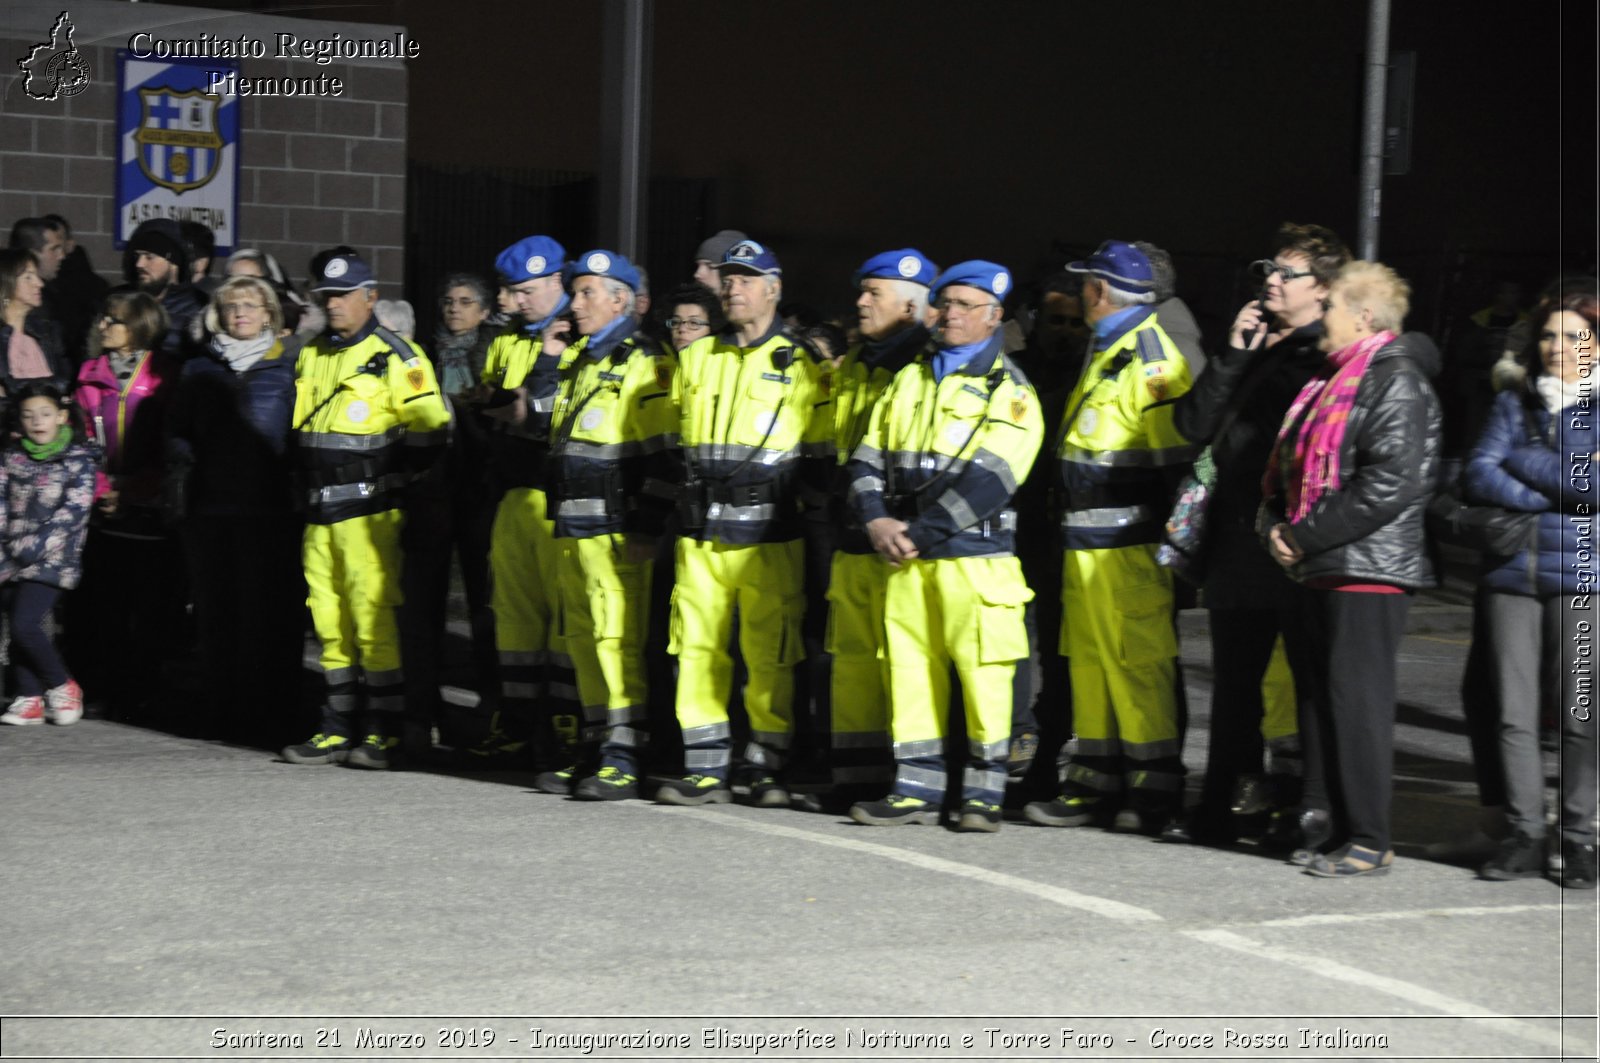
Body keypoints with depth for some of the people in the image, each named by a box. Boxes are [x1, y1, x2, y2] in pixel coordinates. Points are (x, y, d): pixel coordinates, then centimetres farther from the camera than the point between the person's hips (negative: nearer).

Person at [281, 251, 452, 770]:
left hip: (368, 512, -7)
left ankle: (384, 733, -3)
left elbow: (430, 428, -7)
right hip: (319, 512, 7)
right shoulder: (311, 357, 18)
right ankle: (339, 730, 15)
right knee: (330, 624, 9)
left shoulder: (395, 356, -4)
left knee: (374, 621, -8)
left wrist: (385, 475, -9)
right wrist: (307, 483, 17)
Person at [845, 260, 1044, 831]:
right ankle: (916, 789, 13)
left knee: (984, 675, -5)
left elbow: (988, 480, -12)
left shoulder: (1010, 390, -1)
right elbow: (867, 458, 14)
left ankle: (984, 793, 4)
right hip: (905, 558, 5)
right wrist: (877, 519, -5)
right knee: (909, 671, 6)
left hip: (975, 554, -5)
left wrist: (920, 532, -15)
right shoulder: (909, 380, 18)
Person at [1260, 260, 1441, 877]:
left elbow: (1391, 484, -21)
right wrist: (1275, 522, 3)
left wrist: (1306, 535, -18)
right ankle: (1337, 825, 19)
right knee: (1324, 698, 11)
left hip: (1368, 569, -9)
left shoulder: (1396, 383, -12)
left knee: (1357, 698, -8)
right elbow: (1294, 467, 23)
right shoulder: (1332, 381, 19)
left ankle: (1369, 842, -2)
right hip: (1321, 569, 10)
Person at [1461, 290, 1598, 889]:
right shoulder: (1514, 405, 13)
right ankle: (1524, 835, 10)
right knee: (1515, 712, 2)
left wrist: (1523, 462, -8)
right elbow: (1476, 477, 1)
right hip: (1512, 574, 3)